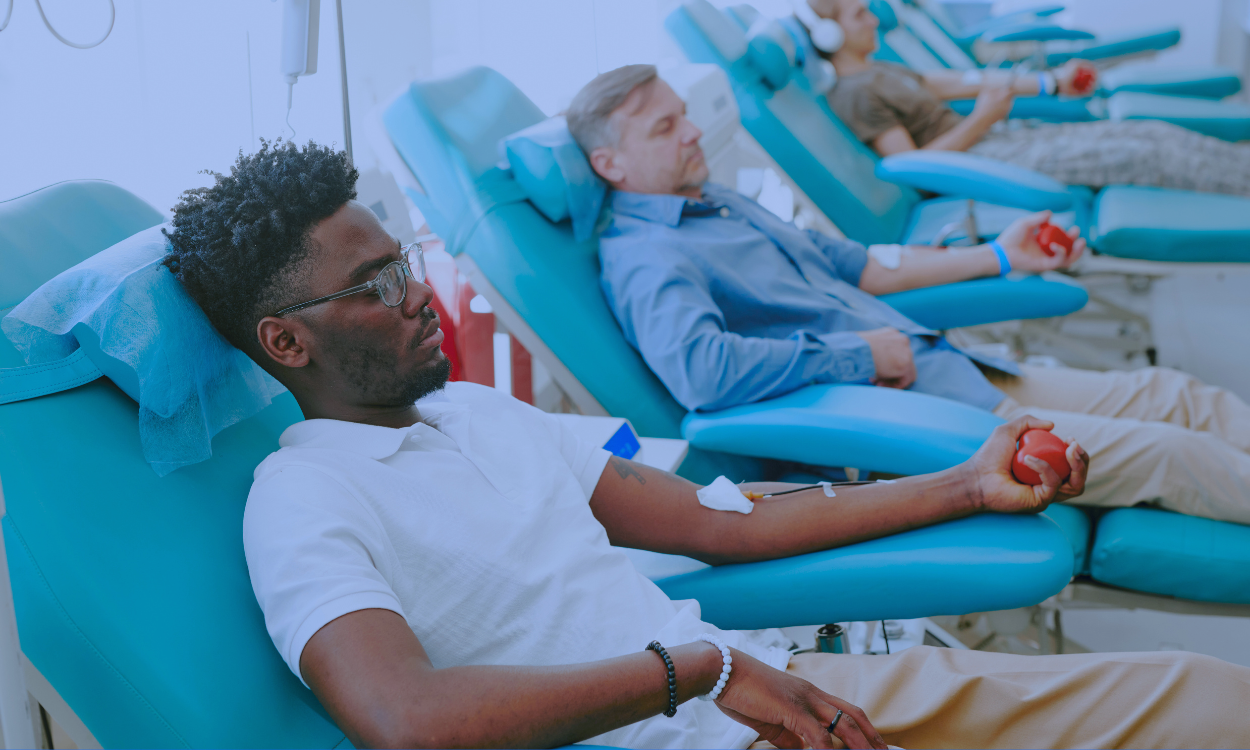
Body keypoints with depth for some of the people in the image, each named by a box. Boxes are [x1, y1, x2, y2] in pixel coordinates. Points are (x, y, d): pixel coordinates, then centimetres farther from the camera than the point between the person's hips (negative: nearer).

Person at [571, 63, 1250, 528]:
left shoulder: (721, 202, 18)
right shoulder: (641, 259, -13)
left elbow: (852, 263, 26)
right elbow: (699, 369, -33)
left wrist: (998, 256, 25)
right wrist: (857, 354, -21)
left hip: (945, 372, 9)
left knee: (1170, 394, 6)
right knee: (1166, 454, -11)